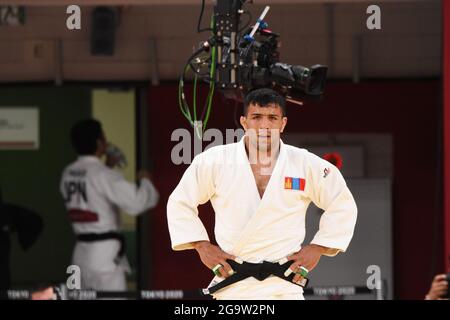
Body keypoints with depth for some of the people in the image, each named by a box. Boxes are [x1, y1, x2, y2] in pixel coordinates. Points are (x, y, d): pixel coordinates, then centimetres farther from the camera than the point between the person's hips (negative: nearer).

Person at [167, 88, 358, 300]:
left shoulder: (305, 165, 2)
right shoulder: (215, 161, 0)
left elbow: (342, 205, 13)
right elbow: (180, 202, 12)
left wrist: (317, 248, 6)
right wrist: (202, 246, 4)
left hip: (284, 288, -1)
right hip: (232, 285, 1)